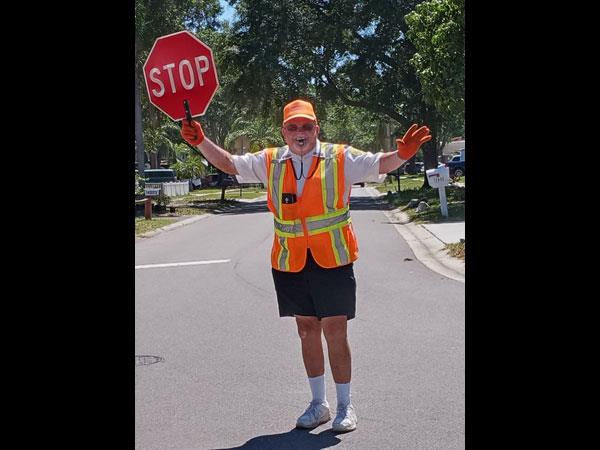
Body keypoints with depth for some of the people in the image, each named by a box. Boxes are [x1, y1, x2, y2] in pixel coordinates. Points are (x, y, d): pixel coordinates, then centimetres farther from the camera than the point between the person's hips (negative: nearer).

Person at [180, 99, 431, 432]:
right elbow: (228, 163, 13)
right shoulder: (270, 162, 9)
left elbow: (380, 164, -8)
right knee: (307, 332, 13)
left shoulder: (340, 158, 0)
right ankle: (318, 404, 27)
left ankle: (345, 406, 17)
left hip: (333, 260, -3)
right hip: (290, 263, 3)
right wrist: (201, 142, 0)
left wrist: (403, 154, -28)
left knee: (335, 333, 0)